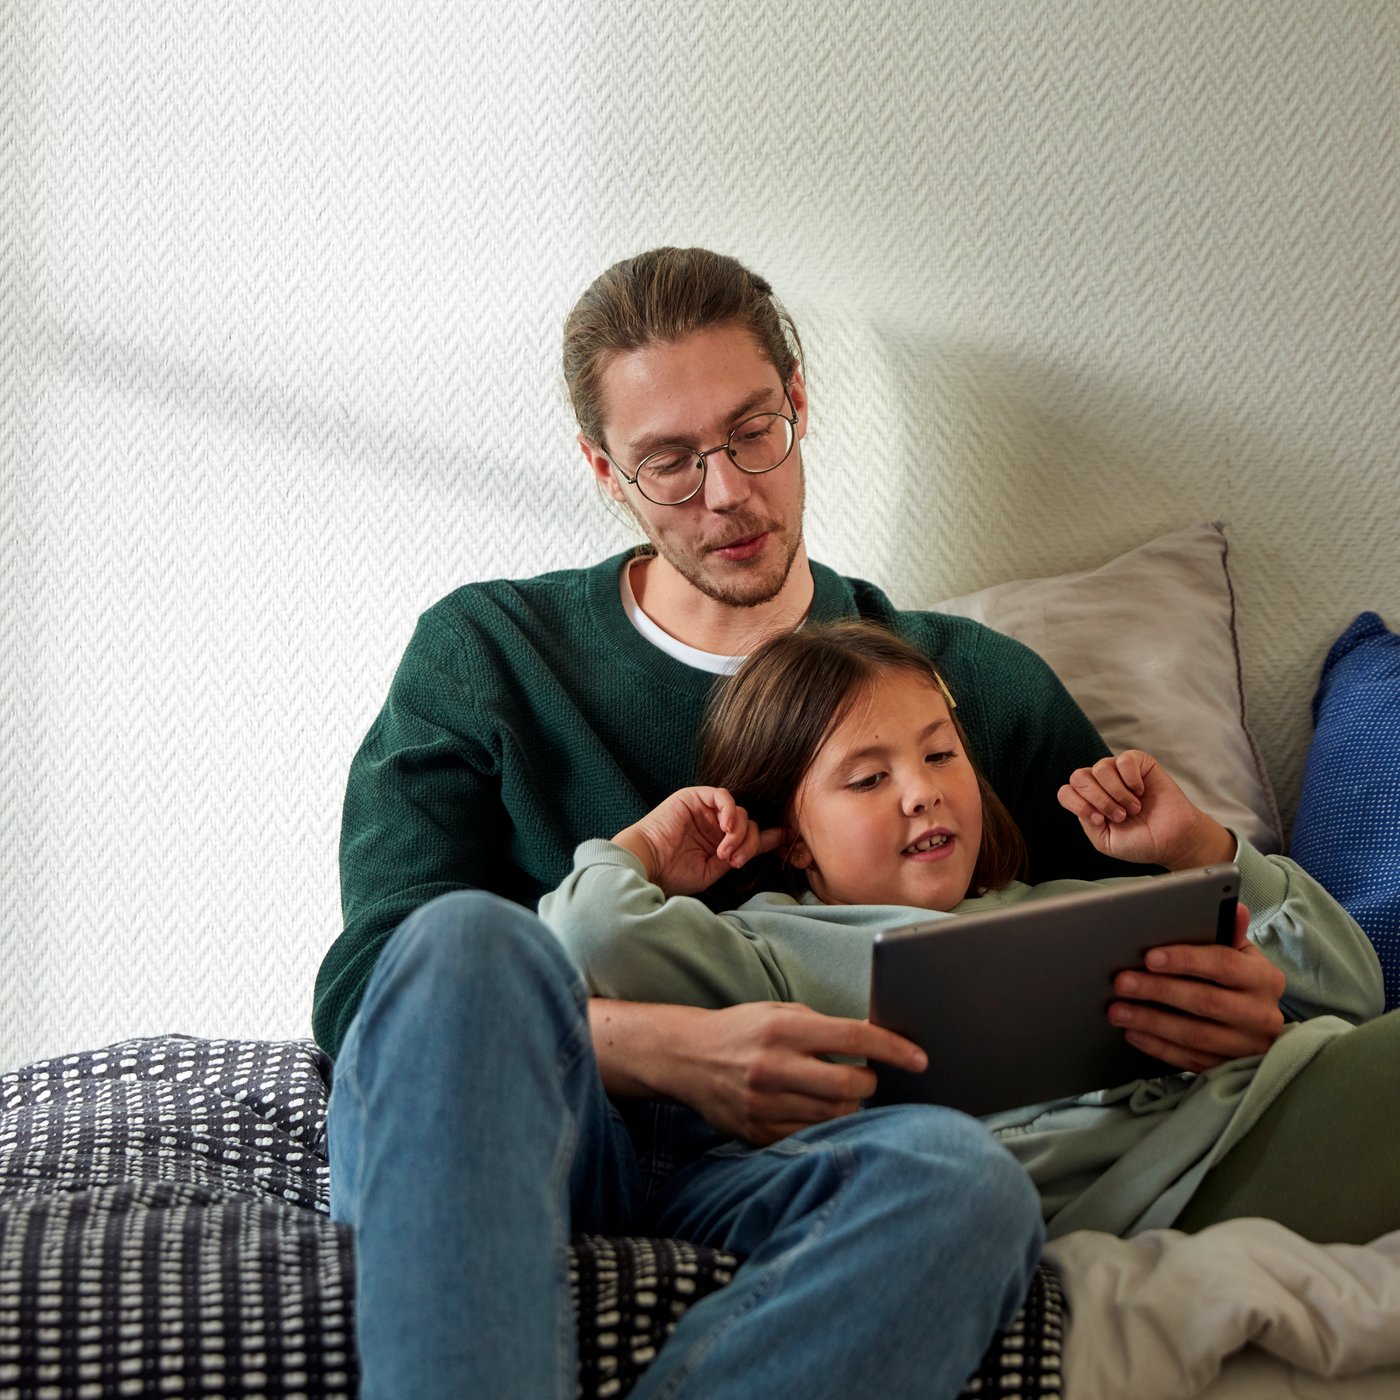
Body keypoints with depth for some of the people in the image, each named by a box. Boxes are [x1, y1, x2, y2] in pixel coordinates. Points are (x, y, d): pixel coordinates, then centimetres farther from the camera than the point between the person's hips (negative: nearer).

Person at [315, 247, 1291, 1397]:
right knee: (468, 939, -36)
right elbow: (366, 986, 2)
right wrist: (673, 1054, -17)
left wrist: (1220, 1002, -7)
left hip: (756, 1171, 1)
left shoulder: (979, 684, 19)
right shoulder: (485, 653, 15)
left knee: (965, 1182, -35)